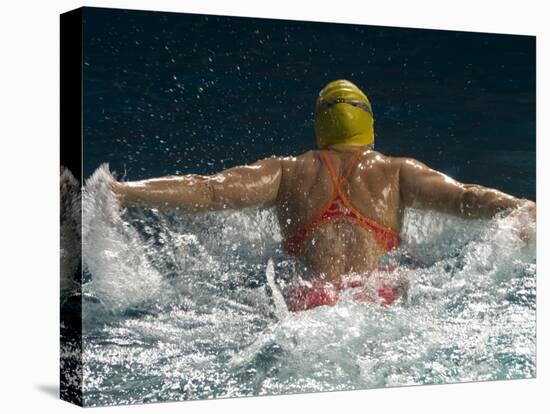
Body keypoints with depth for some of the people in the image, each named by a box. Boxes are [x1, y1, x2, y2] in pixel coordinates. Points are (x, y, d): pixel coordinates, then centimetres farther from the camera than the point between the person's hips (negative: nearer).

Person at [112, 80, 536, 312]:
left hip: (310, 301, 0)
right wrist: (529, 211, 15)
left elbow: (208, 190, 17)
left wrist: (120, 192, 17)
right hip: (378, 300, 0)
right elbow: (465, 198, 14)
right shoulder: (398, 171, 27)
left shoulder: (287, 171, 27)